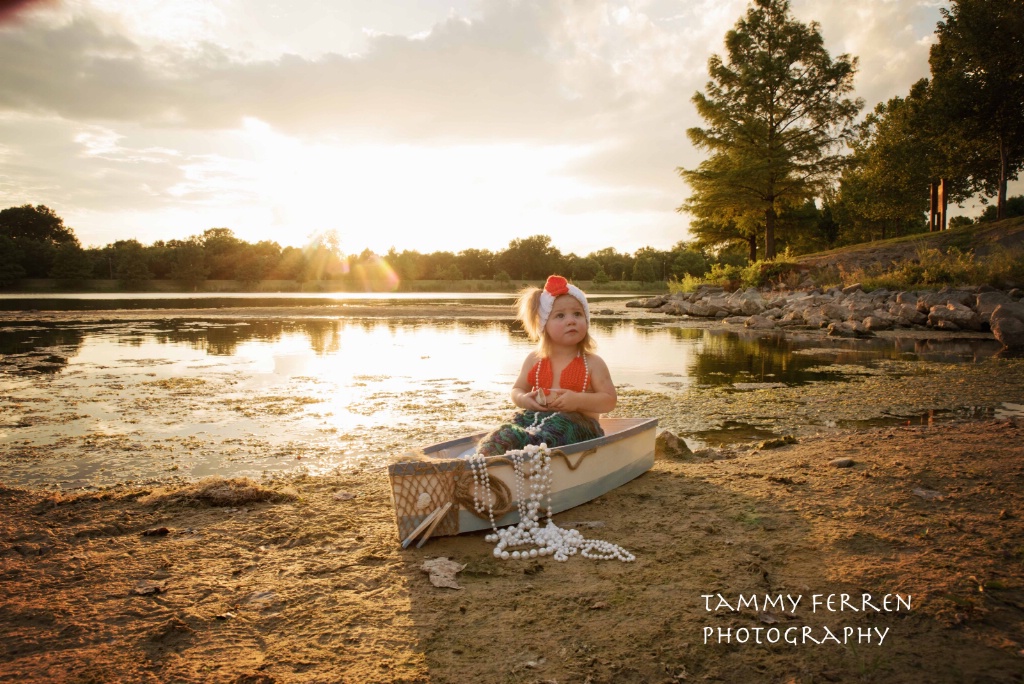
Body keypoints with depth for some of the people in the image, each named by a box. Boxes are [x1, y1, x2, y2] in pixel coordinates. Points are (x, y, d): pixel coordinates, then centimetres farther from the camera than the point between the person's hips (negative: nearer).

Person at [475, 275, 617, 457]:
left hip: (577, 423, -4)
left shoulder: (592, 363, 4)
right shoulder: (535, 359, 13)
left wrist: (578, 400, -16)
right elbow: (517, 390, 21)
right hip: (537, 418, 4)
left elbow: (609, 400, 0)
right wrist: (524, 399, -5)